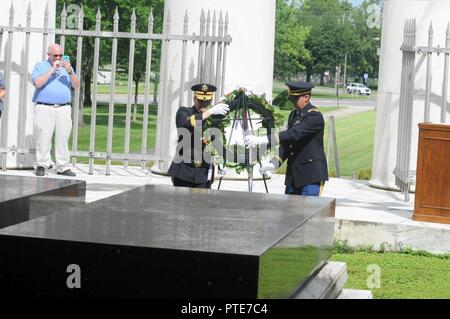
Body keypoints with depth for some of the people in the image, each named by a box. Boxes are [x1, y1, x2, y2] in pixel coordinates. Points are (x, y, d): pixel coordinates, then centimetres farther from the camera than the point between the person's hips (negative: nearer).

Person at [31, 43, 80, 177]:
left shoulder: (67, 67, 17)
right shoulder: (40, 66, 8)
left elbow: (76, 85, 6)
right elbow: (38, 83, -10)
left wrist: (70, 71, -10)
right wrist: (52, 69, -12)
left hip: (64, 109, 3)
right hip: (44, 108, -3)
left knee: (63, 139, 0)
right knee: (43, 138, -6)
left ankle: (62, 167, 3)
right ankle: (41, 165, 0)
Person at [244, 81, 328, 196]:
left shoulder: (315, 116, -15)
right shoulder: (293, 115, 13)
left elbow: (293, 134, -28)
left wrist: (261, 140, -35)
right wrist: (274, 163, -4)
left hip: (311, 176, -8)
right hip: (293, 175, 8)